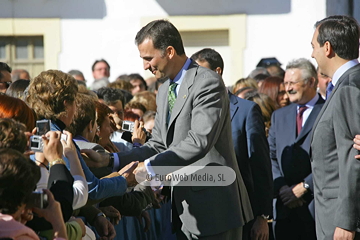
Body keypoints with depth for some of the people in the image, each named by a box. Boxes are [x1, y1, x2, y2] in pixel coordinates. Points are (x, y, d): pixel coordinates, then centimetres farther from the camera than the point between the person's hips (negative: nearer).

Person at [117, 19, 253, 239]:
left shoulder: (207, 83, -13)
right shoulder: (164, 92, 18)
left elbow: (200, 141, -23)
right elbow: (158, 145, 16)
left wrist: (149, 167, -23)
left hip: (213, 207, -9)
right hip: (185, 208, 9)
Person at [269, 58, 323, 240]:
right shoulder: (279, 116, 18)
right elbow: (270, 156, 13)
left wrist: (304, 187, -12)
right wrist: (281, 188, -3)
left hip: (317, 204, -5)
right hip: (285, 208, 5)